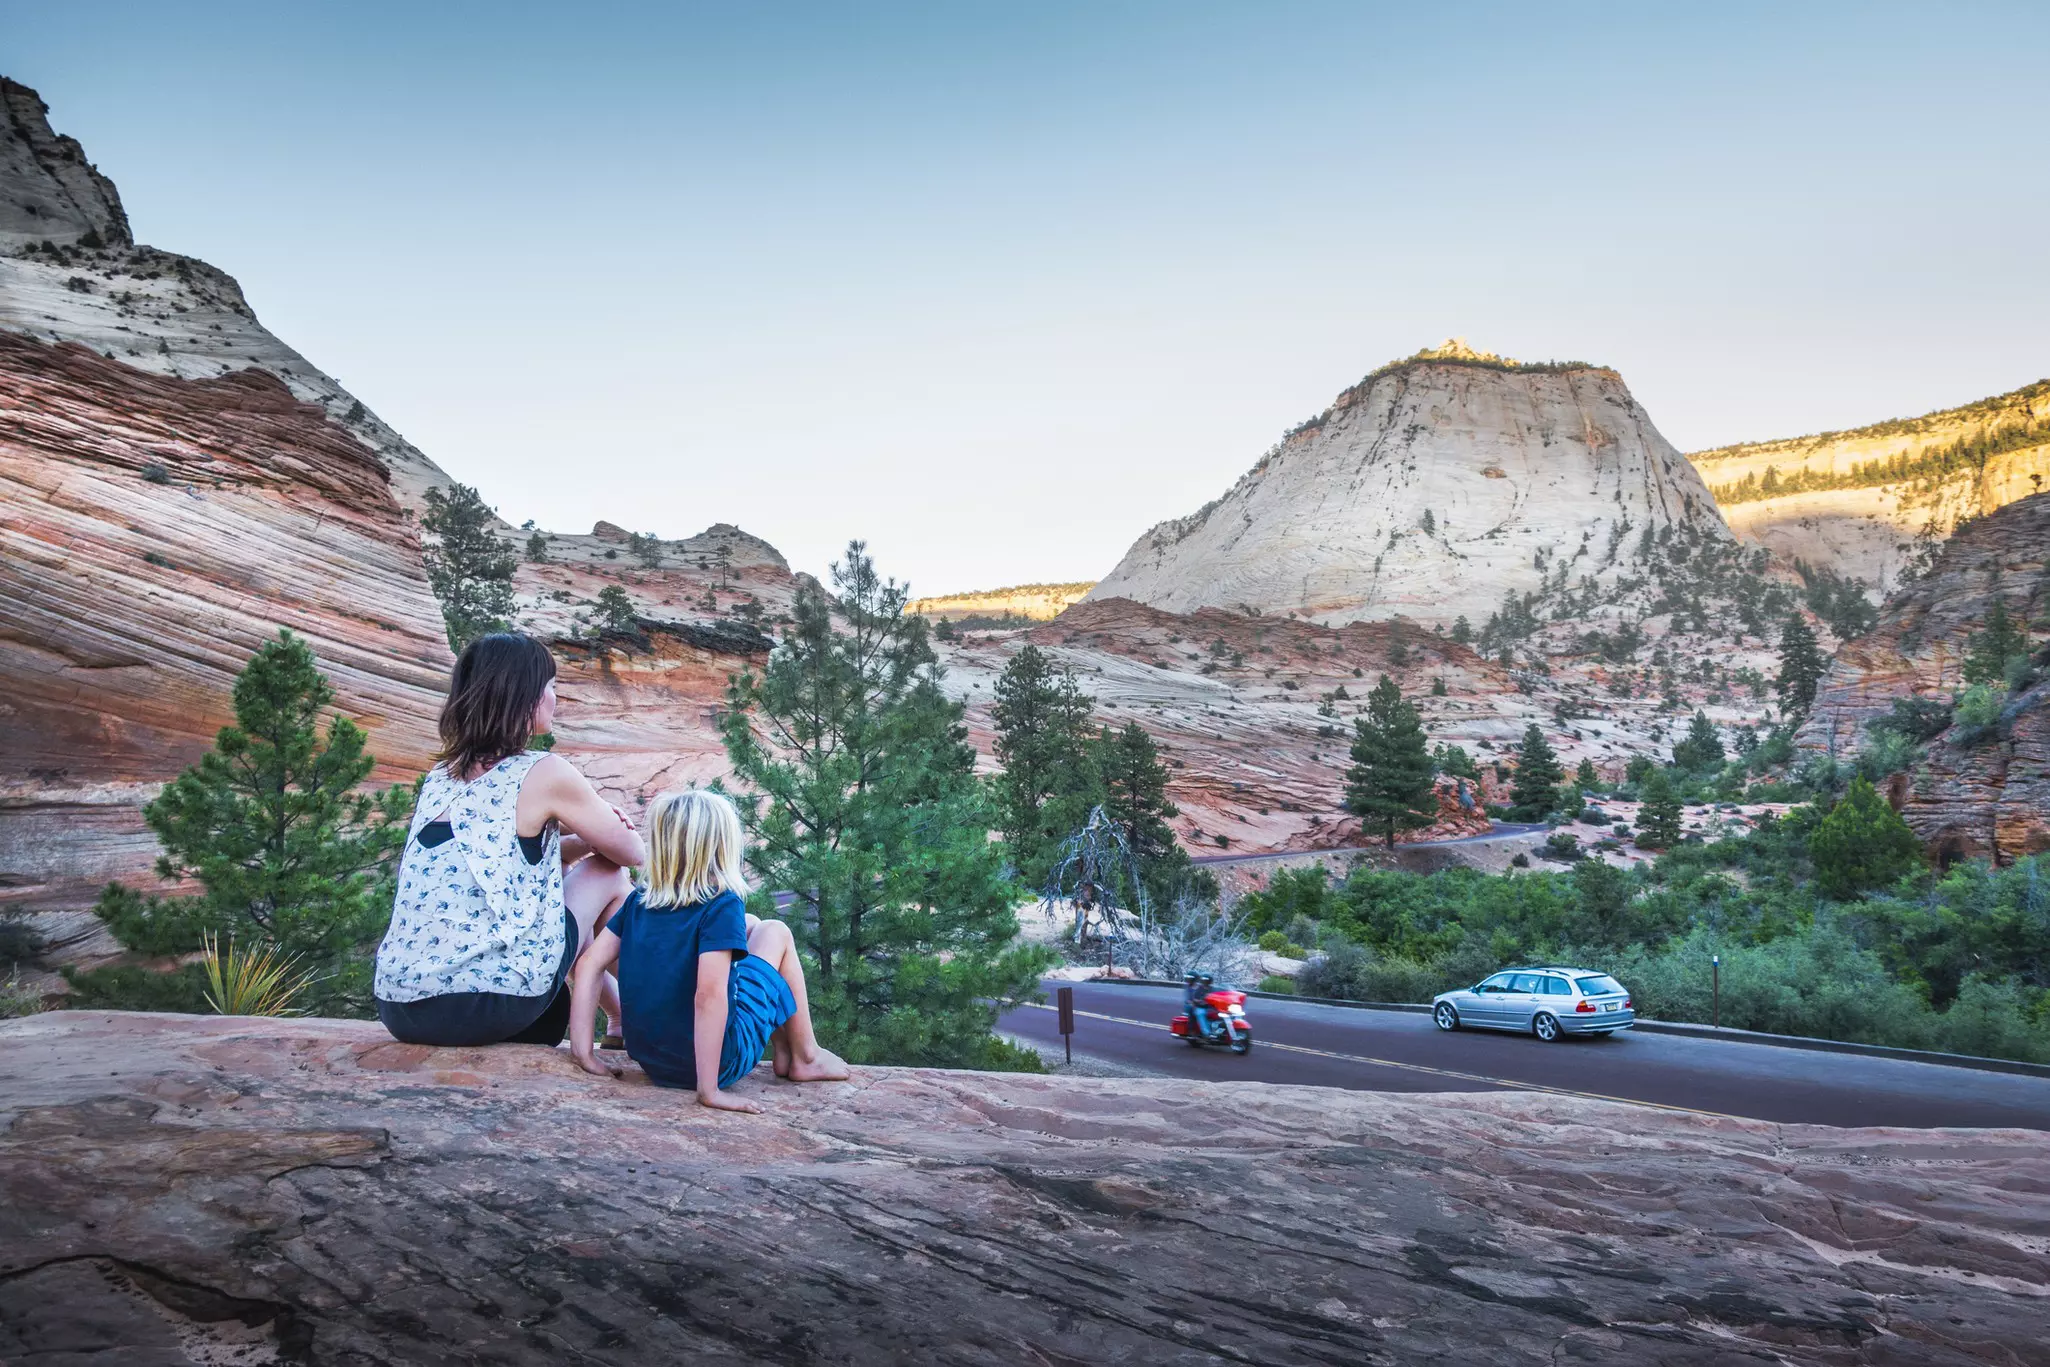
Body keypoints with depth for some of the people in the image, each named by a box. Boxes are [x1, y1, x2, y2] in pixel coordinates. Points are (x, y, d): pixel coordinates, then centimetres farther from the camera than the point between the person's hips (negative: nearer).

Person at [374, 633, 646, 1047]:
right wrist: (594, 830, 29)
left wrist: (581, 834, 16)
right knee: (606, 873, 13)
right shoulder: (544, 773, -6)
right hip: (479, 1004, -7)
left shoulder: (440, 777, 13)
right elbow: (631, 851, 8)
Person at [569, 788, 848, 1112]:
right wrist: (709, 1090, -27)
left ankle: (783, 1049, 29)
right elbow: (709, 995, -29)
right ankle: (805, 1058, 20)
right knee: (775, 933, 13)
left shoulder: (637, 901, 1)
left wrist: (584, 1053, -1)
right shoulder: (722, 906, -18)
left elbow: (588, 966, -1)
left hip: (650, 1059, 6)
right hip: (718, 1059, -6)